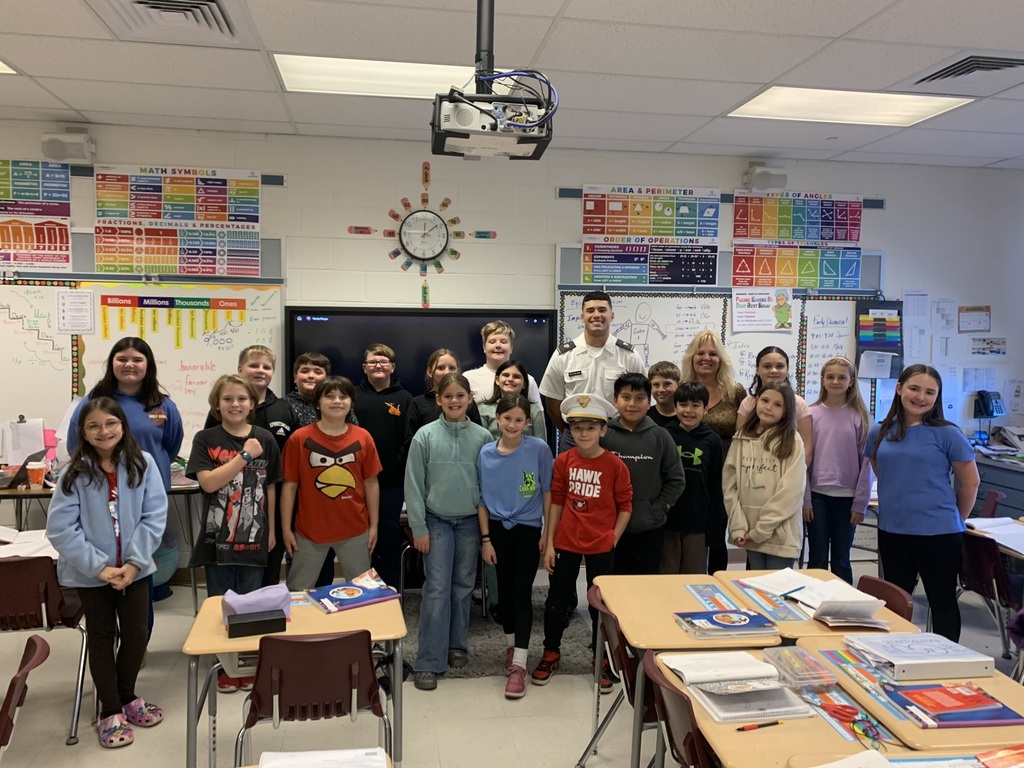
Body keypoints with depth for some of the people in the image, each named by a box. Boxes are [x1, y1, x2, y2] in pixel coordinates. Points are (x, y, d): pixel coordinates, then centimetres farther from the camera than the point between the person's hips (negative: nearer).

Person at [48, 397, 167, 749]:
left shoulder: (143, 463, -10)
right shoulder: (75, 472, -11)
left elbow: (154, 516, -10)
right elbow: (60, 528, -14)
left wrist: (134, 562, -17)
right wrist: (99, 566, -19)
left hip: (134, 568, 1)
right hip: (90, 573, -1)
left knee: (136, 636, 10)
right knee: (102, 638, 12)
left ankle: (127, 697, 35)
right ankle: (110, 711, 28)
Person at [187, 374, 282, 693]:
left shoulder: (265, 439, 1)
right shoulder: (206, 439, -3)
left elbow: (270, 487, 7)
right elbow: (208, 482, -16)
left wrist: (271, 529, 8)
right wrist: (245, 456, -18)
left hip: (253, 536, 1)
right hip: (217, 536, -1)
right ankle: (226, 666, 25)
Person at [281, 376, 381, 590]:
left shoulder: (363, 438, -3)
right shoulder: (300, 438, -8)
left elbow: (371, 484, 3)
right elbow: (289, 486, -3)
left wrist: (373, 525, 3)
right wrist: (286, 528, -4)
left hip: (355, 530, 1)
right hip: (309, 531, -1)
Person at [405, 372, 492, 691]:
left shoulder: (483, 437, -3)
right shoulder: (425, 436, -6)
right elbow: (414, 484, -4)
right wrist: (418, 527, -6)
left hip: (470, 521, 2)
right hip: (437, 520, -2)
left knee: (463, 586, 12)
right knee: (437, 588, -4)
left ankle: (457, 646, 29)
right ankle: (429, 662, 2)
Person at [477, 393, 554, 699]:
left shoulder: (539, 449, -12)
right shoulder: (486, 453, -6)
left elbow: (548, 492, -5)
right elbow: (483, 499, 1)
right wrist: (486, 539, -1)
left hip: (529, 529, -3)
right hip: (499, 529, 3)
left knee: (522, 592, -5)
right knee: (504, 589, 14)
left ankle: (519, 664, 0)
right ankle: (511, 644, 35)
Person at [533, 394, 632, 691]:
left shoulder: (615, 465, -10)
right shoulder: (563, 461, -4)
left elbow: (625, 506, -3)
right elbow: (556, 501, 1)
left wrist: (612, 540, -7)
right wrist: (549, 543, 1)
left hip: (600, 547, -2)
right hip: (565, 543, 2)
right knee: (557, 601, 13)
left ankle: (602, 661, 29)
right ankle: (551, 653, 34)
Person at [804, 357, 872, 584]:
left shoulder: (859, 416, -1)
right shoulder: (812, 414, 0)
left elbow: (866, 462, 0)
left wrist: (860, 503, -3)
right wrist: (805, 499, -3)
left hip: (847, 497, 0)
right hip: (817, 495, 0)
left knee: (841, 560, 10)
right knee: (817, 559, 7)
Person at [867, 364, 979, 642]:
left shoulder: (947, 434, -9)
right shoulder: (879, 432, 3)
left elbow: (970, 483, -2)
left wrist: (954, 519, 6)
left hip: (938, 534, -4)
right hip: (891, 532, 4)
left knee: (942, 602, 10)